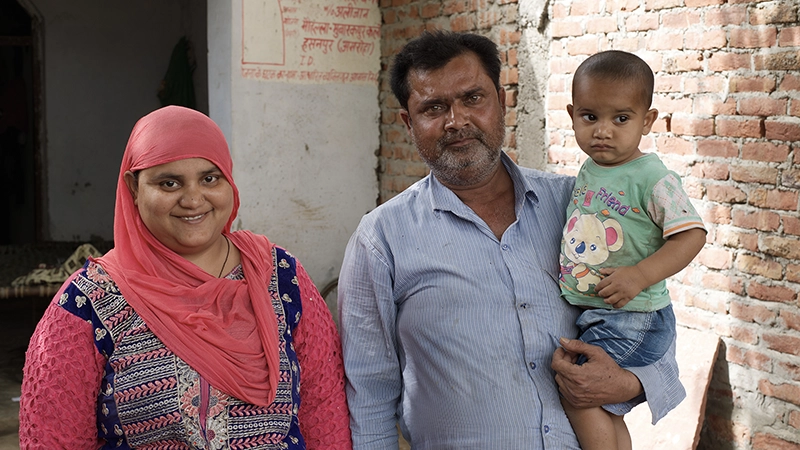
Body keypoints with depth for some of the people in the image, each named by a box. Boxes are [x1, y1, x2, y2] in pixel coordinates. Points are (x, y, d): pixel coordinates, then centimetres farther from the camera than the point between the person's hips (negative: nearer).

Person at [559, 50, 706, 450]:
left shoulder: (652, 179, -17)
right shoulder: (587, 171, 6)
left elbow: (691, 234, -21)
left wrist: (639, 276, -27)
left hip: (630, 318, -8)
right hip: (586, 313, 8)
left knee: (580, 397, -10)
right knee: (606, 414, 17)